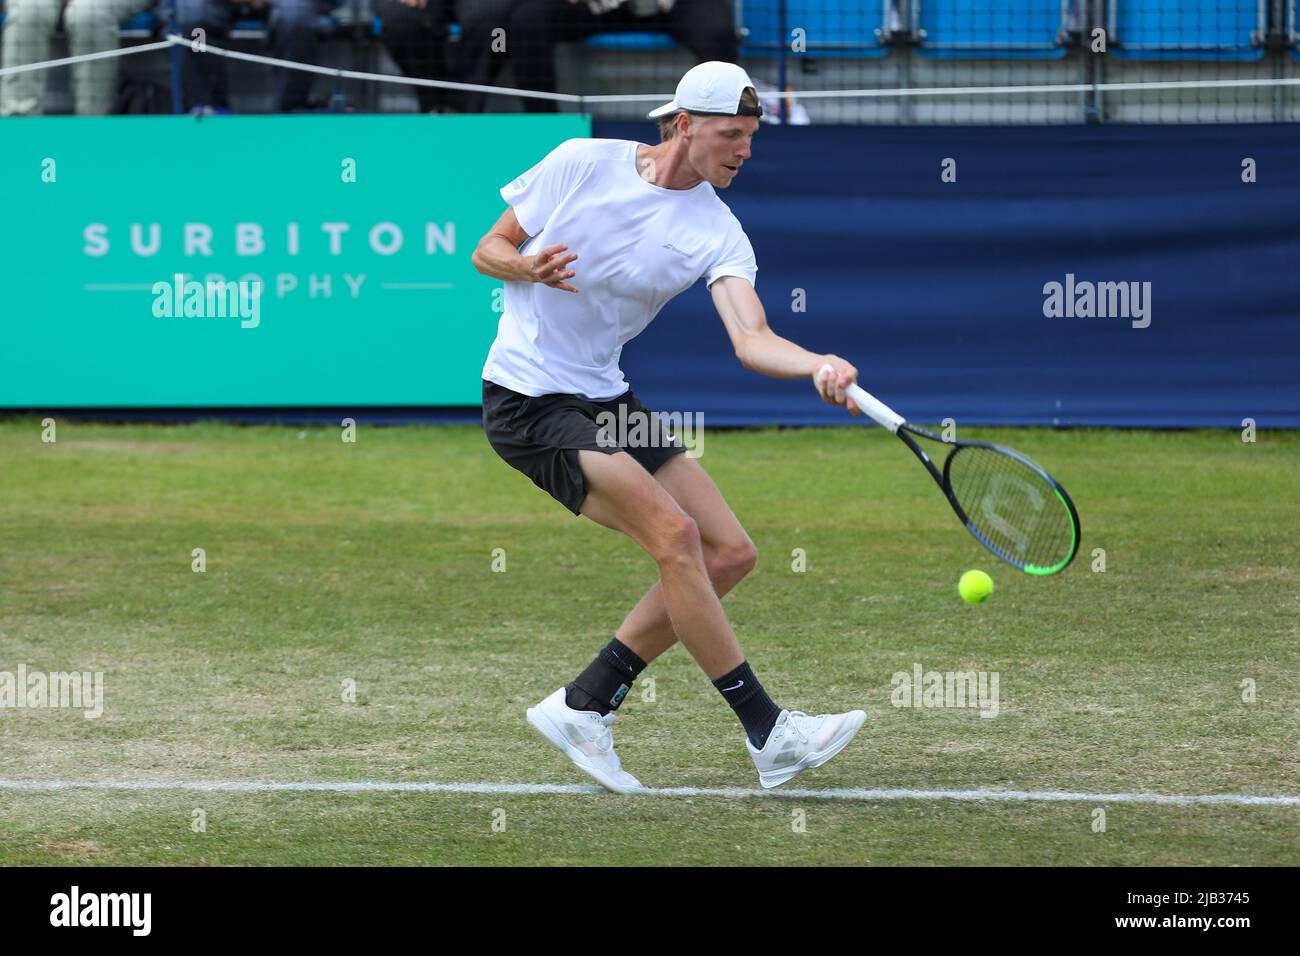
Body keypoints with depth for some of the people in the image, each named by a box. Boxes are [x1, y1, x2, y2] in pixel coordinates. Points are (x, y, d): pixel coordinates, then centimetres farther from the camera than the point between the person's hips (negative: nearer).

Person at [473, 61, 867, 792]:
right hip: (528, 397, -6)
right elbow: (489, 250, 1)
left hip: (606, 398, 6)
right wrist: (529, 267, -22)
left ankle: (585, 706, 8)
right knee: (674, 532, -20)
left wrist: (820, 366, -41)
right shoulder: (582, 163, -9)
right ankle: (769, 733, -16)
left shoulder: (717, 232, -4)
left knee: (730, 554, 0)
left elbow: (752, 339, -20)